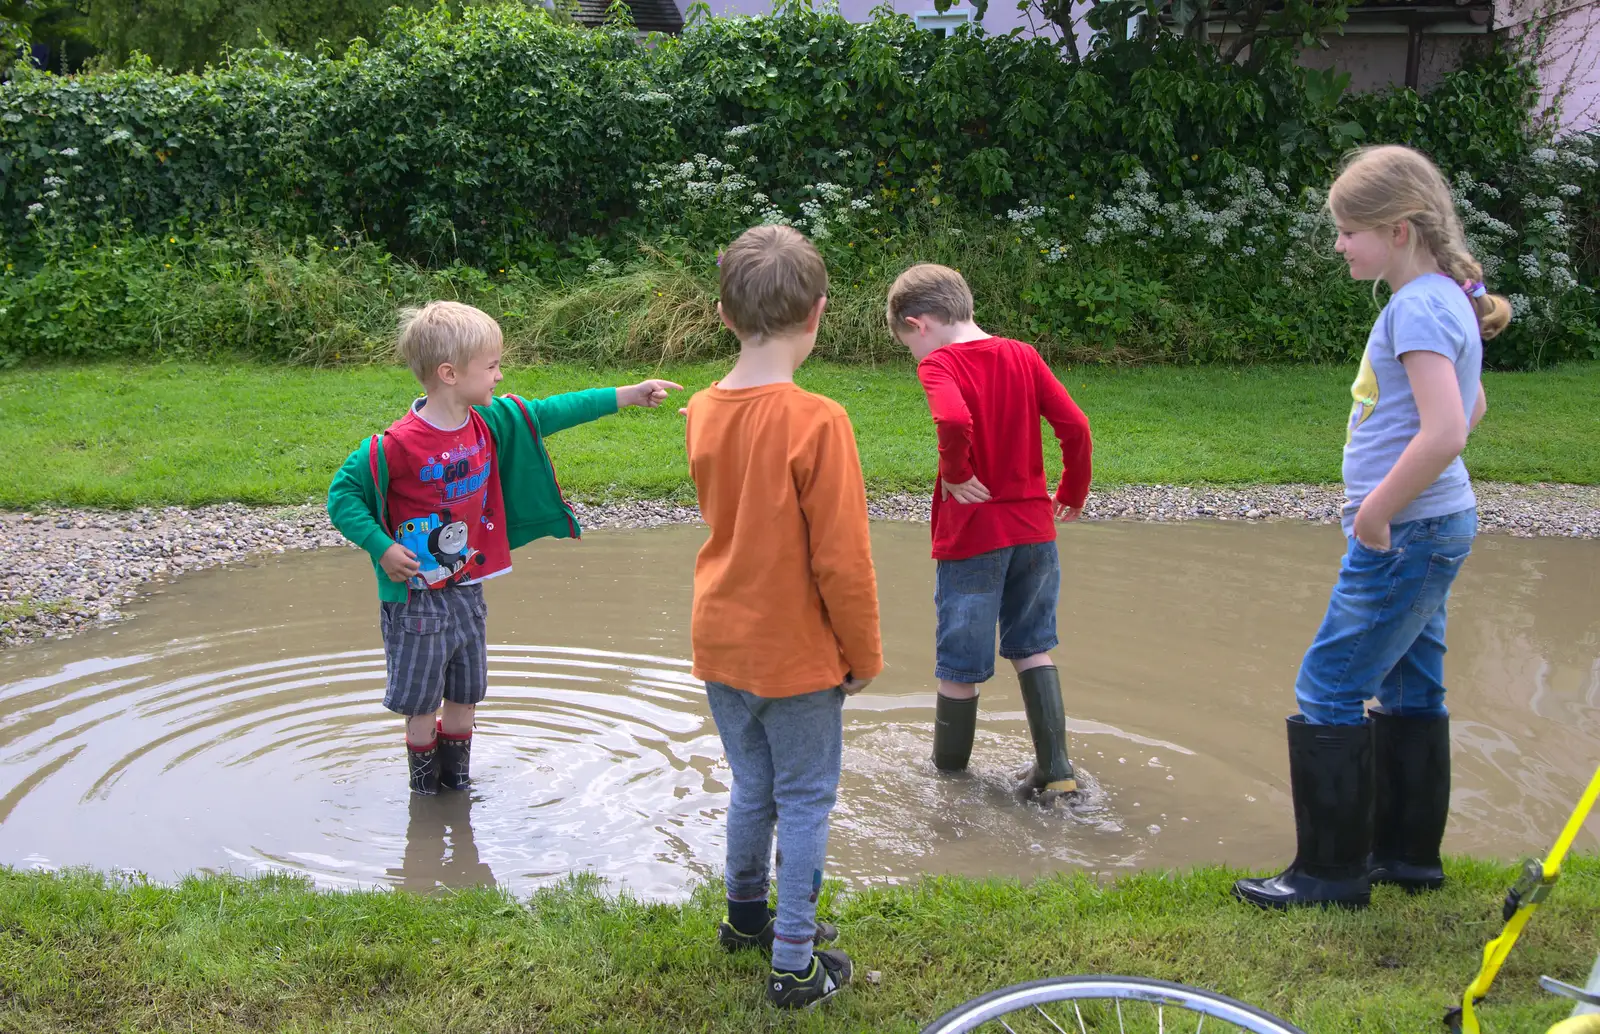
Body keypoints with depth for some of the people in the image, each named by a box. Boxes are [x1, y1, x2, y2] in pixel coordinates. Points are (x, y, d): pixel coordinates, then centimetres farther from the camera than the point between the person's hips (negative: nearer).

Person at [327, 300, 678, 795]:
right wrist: (382, 548, -23)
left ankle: (458, 783, 36)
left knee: (464, 699, 18)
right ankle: (424, 795, 26)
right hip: (417, 599, -6)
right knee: (422, 706, 8)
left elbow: (549, 413, 6)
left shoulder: (491, 423, -2)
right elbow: (342, 495, -15)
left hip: (468, 591, 6)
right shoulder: (398, 445, -22)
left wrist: (627, 396, 4)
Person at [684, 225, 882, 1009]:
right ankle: (794, 967, 15)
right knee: (804, 802, 8)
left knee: (752, 787, 23)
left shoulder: (703, 411, -2)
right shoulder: (817, 422, -22)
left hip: (720, 644, 6)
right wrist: (865, 656, -7)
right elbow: (842, 562, -18)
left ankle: (746, 914, 40)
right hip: (796, 654, -6)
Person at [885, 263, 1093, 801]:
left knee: (960, 665, 8)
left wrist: (955, 475, -16)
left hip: (970, 534, -6)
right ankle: (1055, 767, 18)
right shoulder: (1022, 355, 4)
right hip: (1033, 528, 6)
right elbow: (1075, 425, 0)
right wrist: (1072, 494, 12)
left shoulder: (939, 363, -12)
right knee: (1032, 647, 20)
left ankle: (948, 773, 22)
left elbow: (954, 420, -33)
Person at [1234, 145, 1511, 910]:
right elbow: (1470, 411, 24)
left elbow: (1445, 431, -30)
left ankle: (1333, 870, 4)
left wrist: (1375, 512, -20)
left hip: (1405, 534, -10)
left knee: (1329, 690, -4)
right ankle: (1410, 852, 28)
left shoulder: (1419, 307, -20)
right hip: (1434, 527, 10)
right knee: (1411, 689, 16)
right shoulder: (1444, 300, 11)